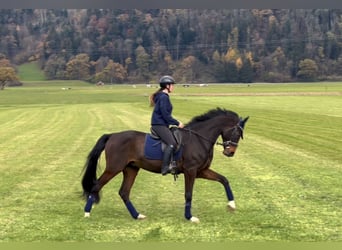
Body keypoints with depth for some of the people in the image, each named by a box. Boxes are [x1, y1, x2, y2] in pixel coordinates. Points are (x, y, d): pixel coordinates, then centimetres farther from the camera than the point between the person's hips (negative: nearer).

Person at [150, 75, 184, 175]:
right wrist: (177, 123, -10)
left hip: (161, 125, 11)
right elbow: (165, 115, -18)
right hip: (159, 125, -11)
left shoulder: (163, 96, 18)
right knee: (172, 143, -26)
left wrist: (176, 122, 18)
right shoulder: (164, 97, -14)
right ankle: (165, 168, -31)